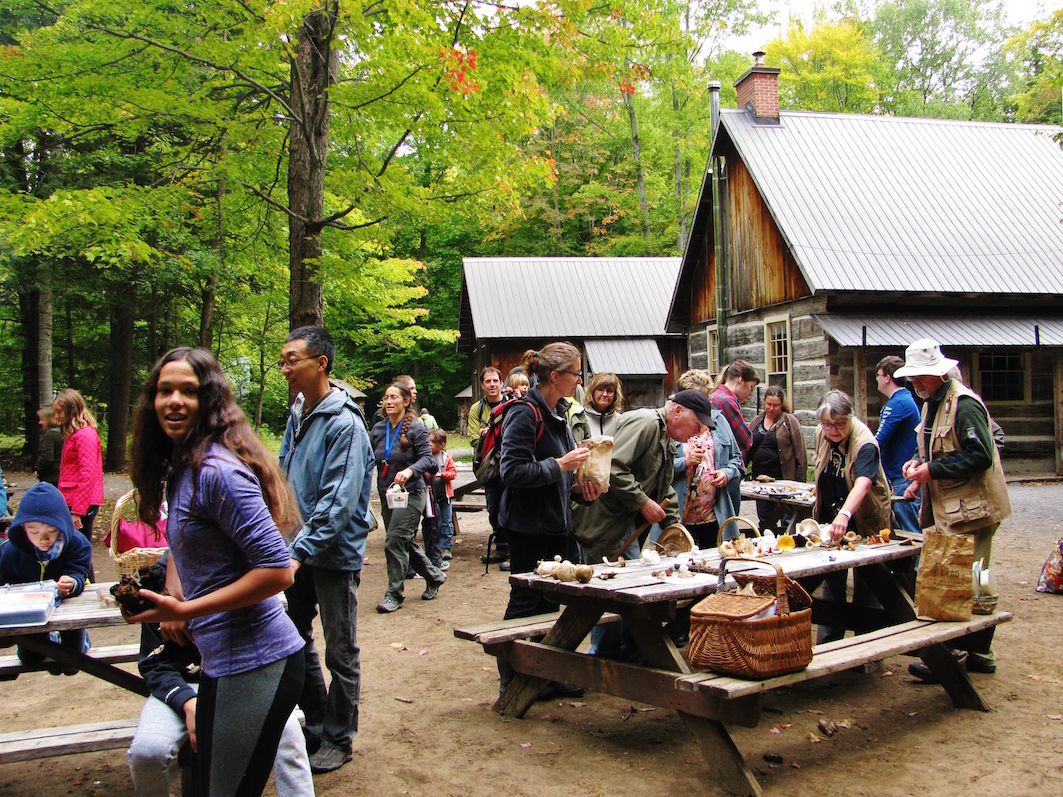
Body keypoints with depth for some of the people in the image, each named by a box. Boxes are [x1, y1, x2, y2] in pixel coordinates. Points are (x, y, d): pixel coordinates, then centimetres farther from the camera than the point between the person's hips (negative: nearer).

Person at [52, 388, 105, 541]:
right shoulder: (72, 435, 18)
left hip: (82, 504, -9)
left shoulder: (85, 435, -12)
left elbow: (87, 476, -18)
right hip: (71, 502, 9)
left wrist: (77, 511, -21)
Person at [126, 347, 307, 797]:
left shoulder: (218, 470, -19)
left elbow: (277, 571, -23)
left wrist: (187, 609, -20)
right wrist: (174, 601, 5)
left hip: (253, 664, -10)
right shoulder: (180, 467, 11)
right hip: (222, 659, 10)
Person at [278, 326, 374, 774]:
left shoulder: (344, 423, -19)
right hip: (300, 550, 8)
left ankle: (339, 739, 21)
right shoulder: (298, 414, 7)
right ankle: (316, 725, 34)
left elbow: (339, 500, -24)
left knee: (340, 651, 6)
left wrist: (301, 551, -26)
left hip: (335, 553, -8)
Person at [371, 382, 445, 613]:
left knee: (394, 541, -12)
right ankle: (434, 576, 35)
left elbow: (427, 458, -19)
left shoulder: (416, 428, -10)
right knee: (407, 542, 15)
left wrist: (410, 470, -36)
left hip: (410, 493, -7)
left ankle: (394, 595, -2)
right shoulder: (379, 429, 7)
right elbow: (372, 460, 14)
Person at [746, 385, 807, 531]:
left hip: (784, 479, -5)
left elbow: (800, 453, -6)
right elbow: (747, 450, 15)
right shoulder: (756, 422, 12)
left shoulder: (790, 421, -3)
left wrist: (800, 481, -10)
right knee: (764, 521, 12)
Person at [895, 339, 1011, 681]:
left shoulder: (964, 404, -16)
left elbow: (980, 456, -24)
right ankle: (979, 654, 23)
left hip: (971, 509, -10)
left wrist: (932, 470, -21)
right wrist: (919, 464, 8)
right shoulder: (933, 403, 15)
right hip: (951, 510, 10)